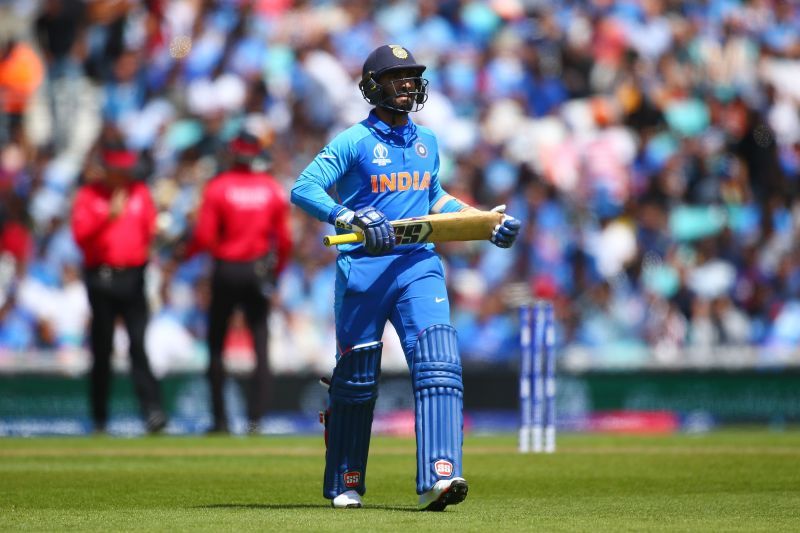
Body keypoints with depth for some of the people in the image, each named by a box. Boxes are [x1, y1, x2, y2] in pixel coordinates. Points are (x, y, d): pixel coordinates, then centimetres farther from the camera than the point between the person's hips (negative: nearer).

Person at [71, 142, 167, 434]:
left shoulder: (139, 192, 12)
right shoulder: (88, 195, 3)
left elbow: (151, 230, 14)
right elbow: (81, 235, -8)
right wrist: (109, 216, -19)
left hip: (133, 276, 1)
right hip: (101, 276, -1)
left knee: (139, 344, -10)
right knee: (102, 348, 3)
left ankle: (152, 410, -17)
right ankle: (99, 418, 11)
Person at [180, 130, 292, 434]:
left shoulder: (218, 187, -8)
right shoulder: (272, 189, 1)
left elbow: (204, 237, -11)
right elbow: (284, 240, 2)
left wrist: (185, 254, 8)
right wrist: (276, 271, 17)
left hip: (226, 270, -2)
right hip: (260, 271, 2)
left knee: (216, 344, 9)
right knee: (260, 347, 3)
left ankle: (220, 420, 6)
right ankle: (255, 418, -5)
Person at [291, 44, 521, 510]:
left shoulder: (428, 141, 16)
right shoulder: (355, 141, -3)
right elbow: (303, 189, -13)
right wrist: (349, 218, -29)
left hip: (419, 265, 4)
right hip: (363, 267, -4)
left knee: (439, 362, -16)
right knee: (356, 378, 4)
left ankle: (438, 477, -26)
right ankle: (345, 485, 20)